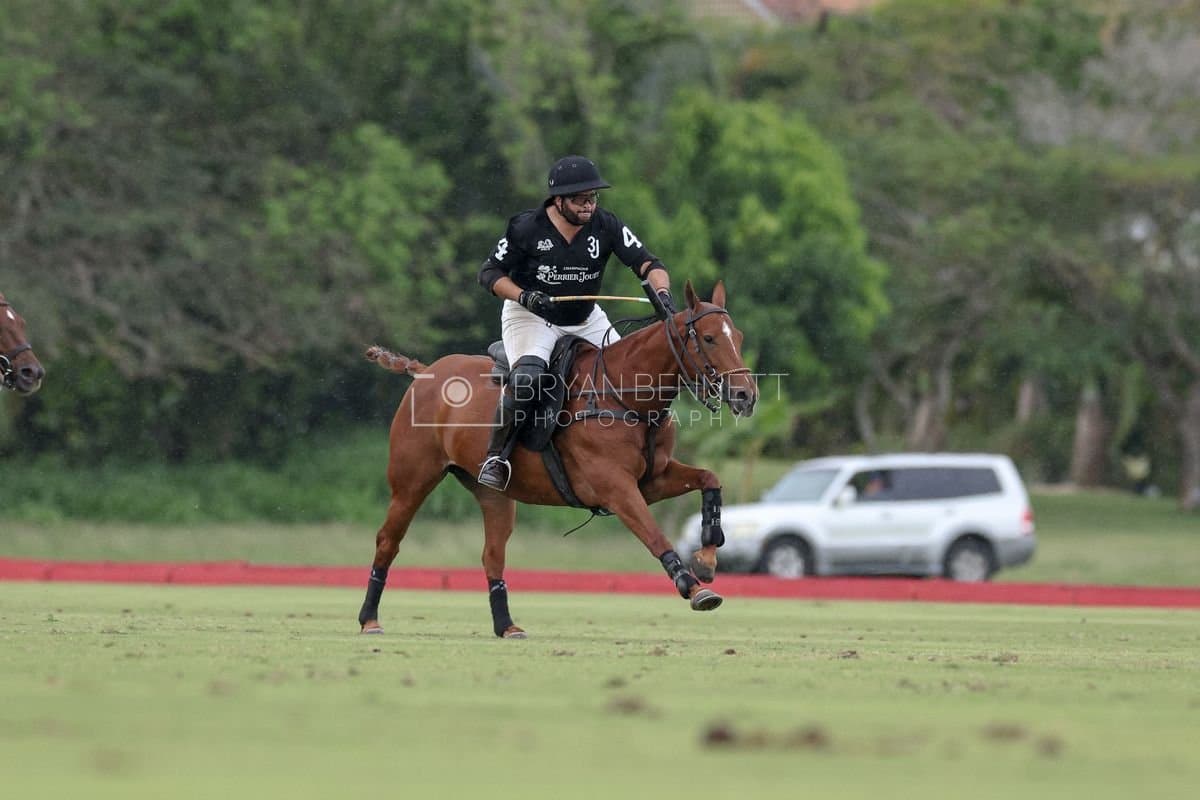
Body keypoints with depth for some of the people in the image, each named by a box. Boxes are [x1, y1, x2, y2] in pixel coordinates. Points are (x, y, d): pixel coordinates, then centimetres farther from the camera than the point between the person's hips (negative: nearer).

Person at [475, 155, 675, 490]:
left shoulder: (605, 226, -9)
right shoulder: (527, 228, -16)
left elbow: (647, 264, -14)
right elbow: (490, 273, -8)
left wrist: (662, 294, -35)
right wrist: (524, 296, -26)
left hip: (586, 320, 5)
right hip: (530, 316, -5)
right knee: (527, 376, -32)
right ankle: (495, 457, -20)